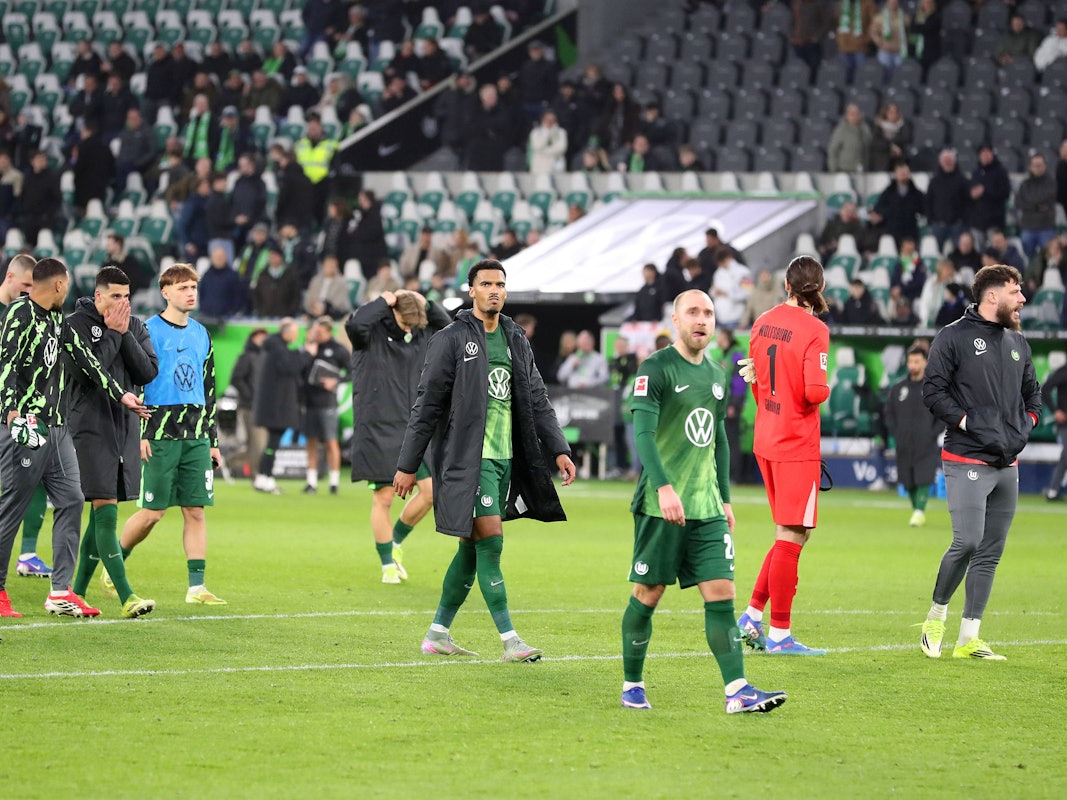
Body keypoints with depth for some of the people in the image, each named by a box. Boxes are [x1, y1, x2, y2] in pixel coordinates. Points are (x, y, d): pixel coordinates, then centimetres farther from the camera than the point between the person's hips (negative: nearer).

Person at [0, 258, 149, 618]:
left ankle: (61, 592, 4)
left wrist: (120, 394, 26)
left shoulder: (57, 319, 18)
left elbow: (83, 358, 24)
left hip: (57, 427, 9)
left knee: (71, 501, 2)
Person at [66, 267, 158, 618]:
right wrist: (113, 333, -13)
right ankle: (126, 597, -18)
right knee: (105, 512, -12)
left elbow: (148, 372, -1)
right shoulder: (77, 324, -5)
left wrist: (124, 333, -8)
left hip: (125, 429, 6)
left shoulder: (136, 327, 11)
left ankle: (77, 591, 17)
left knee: (101, 515, 9)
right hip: (90, 428, -6)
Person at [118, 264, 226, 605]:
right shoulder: (148, 331, -3)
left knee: (195, 510, 0)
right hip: (160, 434, -5)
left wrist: (213, 441, 18)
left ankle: (196, 587, 1)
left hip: (196, 436, 5)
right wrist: (138, 433, -13)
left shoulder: (201, 334, 16)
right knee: (152, 512, -5)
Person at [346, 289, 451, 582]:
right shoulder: (372, 333, -9)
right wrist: (384, 303, -17)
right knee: (384, 497, -2)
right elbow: (355, 324, -29)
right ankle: (388, 565, 9)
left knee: (431, 491, 2)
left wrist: (425, 304, 2)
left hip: (413, 430, 6)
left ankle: (396, 541, 24)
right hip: (378, 430, -6)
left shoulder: (421, 336, 9)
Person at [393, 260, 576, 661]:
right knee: (490, 541, -11)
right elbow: (427, 405, -5)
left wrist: (559, 450, 6)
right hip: (468, 458, -7)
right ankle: (510, 640, -11)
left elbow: (537, 400, 17)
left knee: (473, 547, 9)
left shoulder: (517, 341, 14)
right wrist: (408, 465, -6)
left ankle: (438, 634, 18)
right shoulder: (452, 340, -5)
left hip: (506, 457, 7)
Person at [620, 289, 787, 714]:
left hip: (707, 507, 6)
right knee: (648, 594, 2)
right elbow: (643, 431, -18)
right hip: (660, 505, -6)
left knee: (721, 593, -4)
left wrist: (724, 498, 21)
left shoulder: (717, 375, 15)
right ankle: (632, 685, 16)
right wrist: (664, 487, -29)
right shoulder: (656, 369, -7)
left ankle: (737, 691, -9)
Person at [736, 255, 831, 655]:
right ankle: (779, 634, 0)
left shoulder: (763, 323, 7)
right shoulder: (814, 331, -15)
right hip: (797, 445, -7)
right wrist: (824, 390, -2)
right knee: (791, 537, -2)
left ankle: (752, 616, 15)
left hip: (766, 441, 7)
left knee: (793, 534, 18)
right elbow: (815, 391, -23)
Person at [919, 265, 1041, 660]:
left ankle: (969, 639, 9)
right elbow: (933, 390, -9)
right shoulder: (953, 337, -5)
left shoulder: (1018, 342, 16)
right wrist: (965, 421, -15)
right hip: (967, 461, -7)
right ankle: (936, 617, 6)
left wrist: (1026, 423, 10)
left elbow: (1032, 390, 27)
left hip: (1007, 464, 7)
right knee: (967, 542, -16)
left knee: (991, 553, 5)